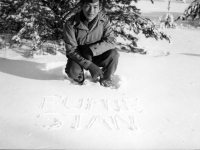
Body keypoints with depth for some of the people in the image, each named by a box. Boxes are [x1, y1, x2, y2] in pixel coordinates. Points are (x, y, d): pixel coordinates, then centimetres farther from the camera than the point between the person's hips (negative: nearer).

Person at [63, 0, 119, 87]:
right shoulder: (71, 24, -20)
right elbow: (71, 50, -20)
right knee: (73, 71, -32)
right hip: (78, 57, -2)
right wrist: (89, 65, -33)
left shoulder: (104, 19, -13)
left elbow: (111, 41, -19)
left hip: (97, 56, 2)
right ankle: (80, 78, 7)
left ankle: (106, 78, 3)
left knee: (114, 53, -25)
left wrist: (91, 49, -34)